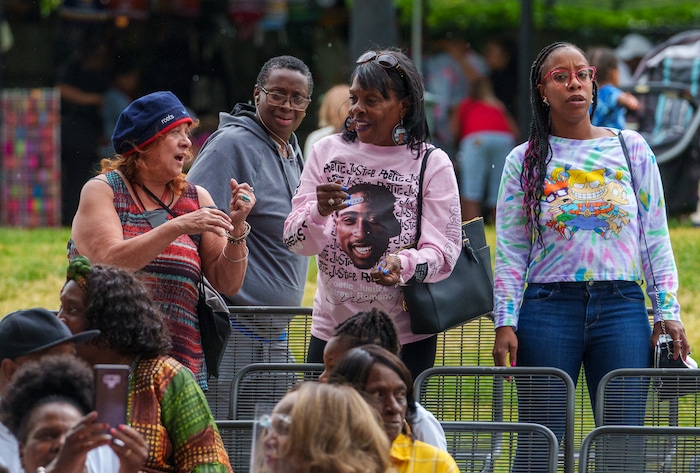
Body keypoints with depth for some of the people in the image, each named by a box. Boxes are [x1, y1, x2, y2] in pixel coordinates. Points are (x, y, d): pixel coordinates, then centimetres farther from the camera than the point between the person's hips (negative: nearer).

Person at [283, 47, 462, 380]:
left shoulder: (433, 164, -1)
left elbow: (444, 250, -7)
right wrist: (320, 212, -21)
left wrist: (404, 265, -28)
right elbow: (296, 242, 0)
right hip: (331, 330, 2)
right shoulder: (327, 152, 4)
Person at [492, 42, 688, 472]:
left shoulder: (631, 149, 9)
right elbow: (510, 253, 5)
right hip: (547, 308, 0)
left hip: (621, 307, 1)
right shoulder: (524, 161, 7)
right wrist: (505, 323, -5)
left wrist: (668, 312, 2)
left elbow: (656, 239, 9)